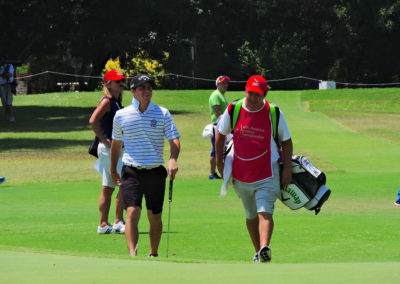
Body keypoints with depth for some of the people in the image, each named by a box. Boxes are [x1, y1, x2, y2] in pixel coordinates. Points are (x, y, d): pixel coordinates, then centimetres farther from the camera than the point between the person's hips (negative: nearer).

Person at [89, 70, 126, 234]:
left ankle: (103, 225, 12)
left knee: (108, 188, 10)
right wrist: (105, 141, -20)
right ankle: (118, 222, -9)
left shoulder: (116, 102, 16)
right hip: (108, 149, -9)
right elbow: (93, 121, -25)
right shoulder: (107, 101, -12)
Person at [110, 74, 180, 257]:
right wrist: (113, 170, 22)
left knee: (155, 216, 9)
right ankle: (132, 254, -24)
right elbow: (116, 143, 17)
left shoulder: (162, 114, 1)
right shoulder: (121, 115, 3)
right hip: (131, 172, -1)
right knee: (132, 213, -16)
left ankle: (153, 254, 25)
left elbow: (174, 140, -5)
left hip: (155, 172, 1)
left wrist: (173, 159, -24)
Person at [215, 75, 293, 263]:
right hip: (240, 175, 3)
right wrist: (219, 161, 11)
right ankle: (258, 252, 25)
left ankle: (264, 248, -37)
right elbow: (221, 134, 12)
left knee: (265, 212, -20)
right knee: (251, 216, 13)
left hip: (267, 174, -3)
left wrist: (287, 168, -3)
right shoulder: (233, 110, -4)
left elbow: (286, 141, 4)